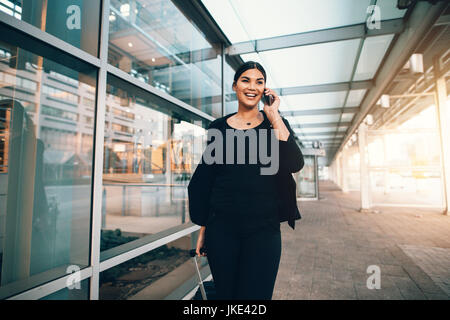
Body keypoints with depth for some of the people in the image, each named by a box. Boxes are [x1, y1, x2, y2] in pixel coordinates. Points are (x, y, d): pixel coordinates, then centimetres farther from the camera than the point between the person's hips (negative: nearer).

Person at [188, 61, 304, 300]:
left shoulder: (275, 124, 4)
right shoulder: (219, 127, 5)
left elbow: (295, 164, -14)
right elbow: (205, 179, 6)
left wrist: (273, 115, -13)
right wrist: (203, 229, 6)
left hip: (263, 228, 0)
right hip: (222, 227, 1)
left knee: (256, 295, 5)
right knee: (225, 294, 13)